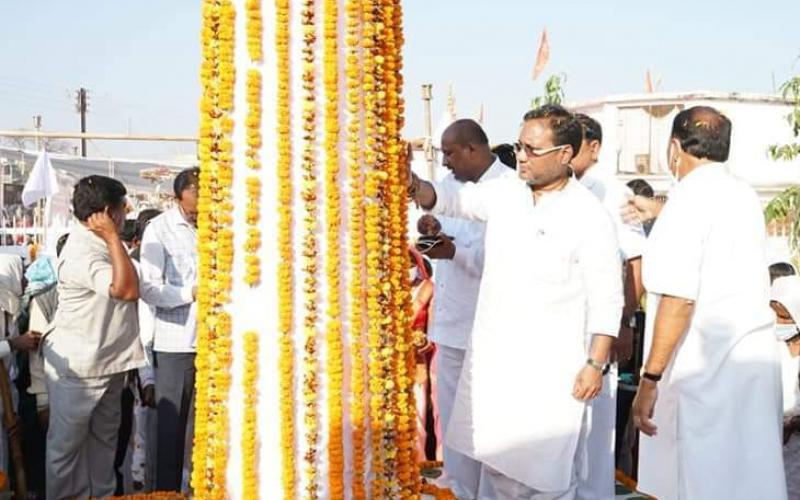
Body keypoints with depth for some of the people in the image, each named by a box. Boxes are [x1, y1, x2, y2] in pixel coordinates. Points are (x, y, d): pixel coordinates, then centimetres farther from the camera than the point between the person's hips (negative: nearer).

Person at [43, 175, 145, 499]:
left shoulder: (98, 243, 9)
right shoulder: (81, 253, -24)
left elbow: (126, 289, 22)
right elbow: (127, 289, -33)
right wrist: (113, 238, -28)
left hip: (107, 362, 10)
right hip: (78, 366, -10)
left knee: (104, 437, 18)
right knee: (67, 442, 5)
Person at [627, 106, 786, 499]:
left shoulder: (689, 199, -12)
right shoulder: (744, 195, 12)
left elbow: (679, 299, -19)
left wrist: (649, 379, -17)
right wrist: (660, 214, 45)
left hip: (708, 369, -8)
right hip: (757, 359, 8)